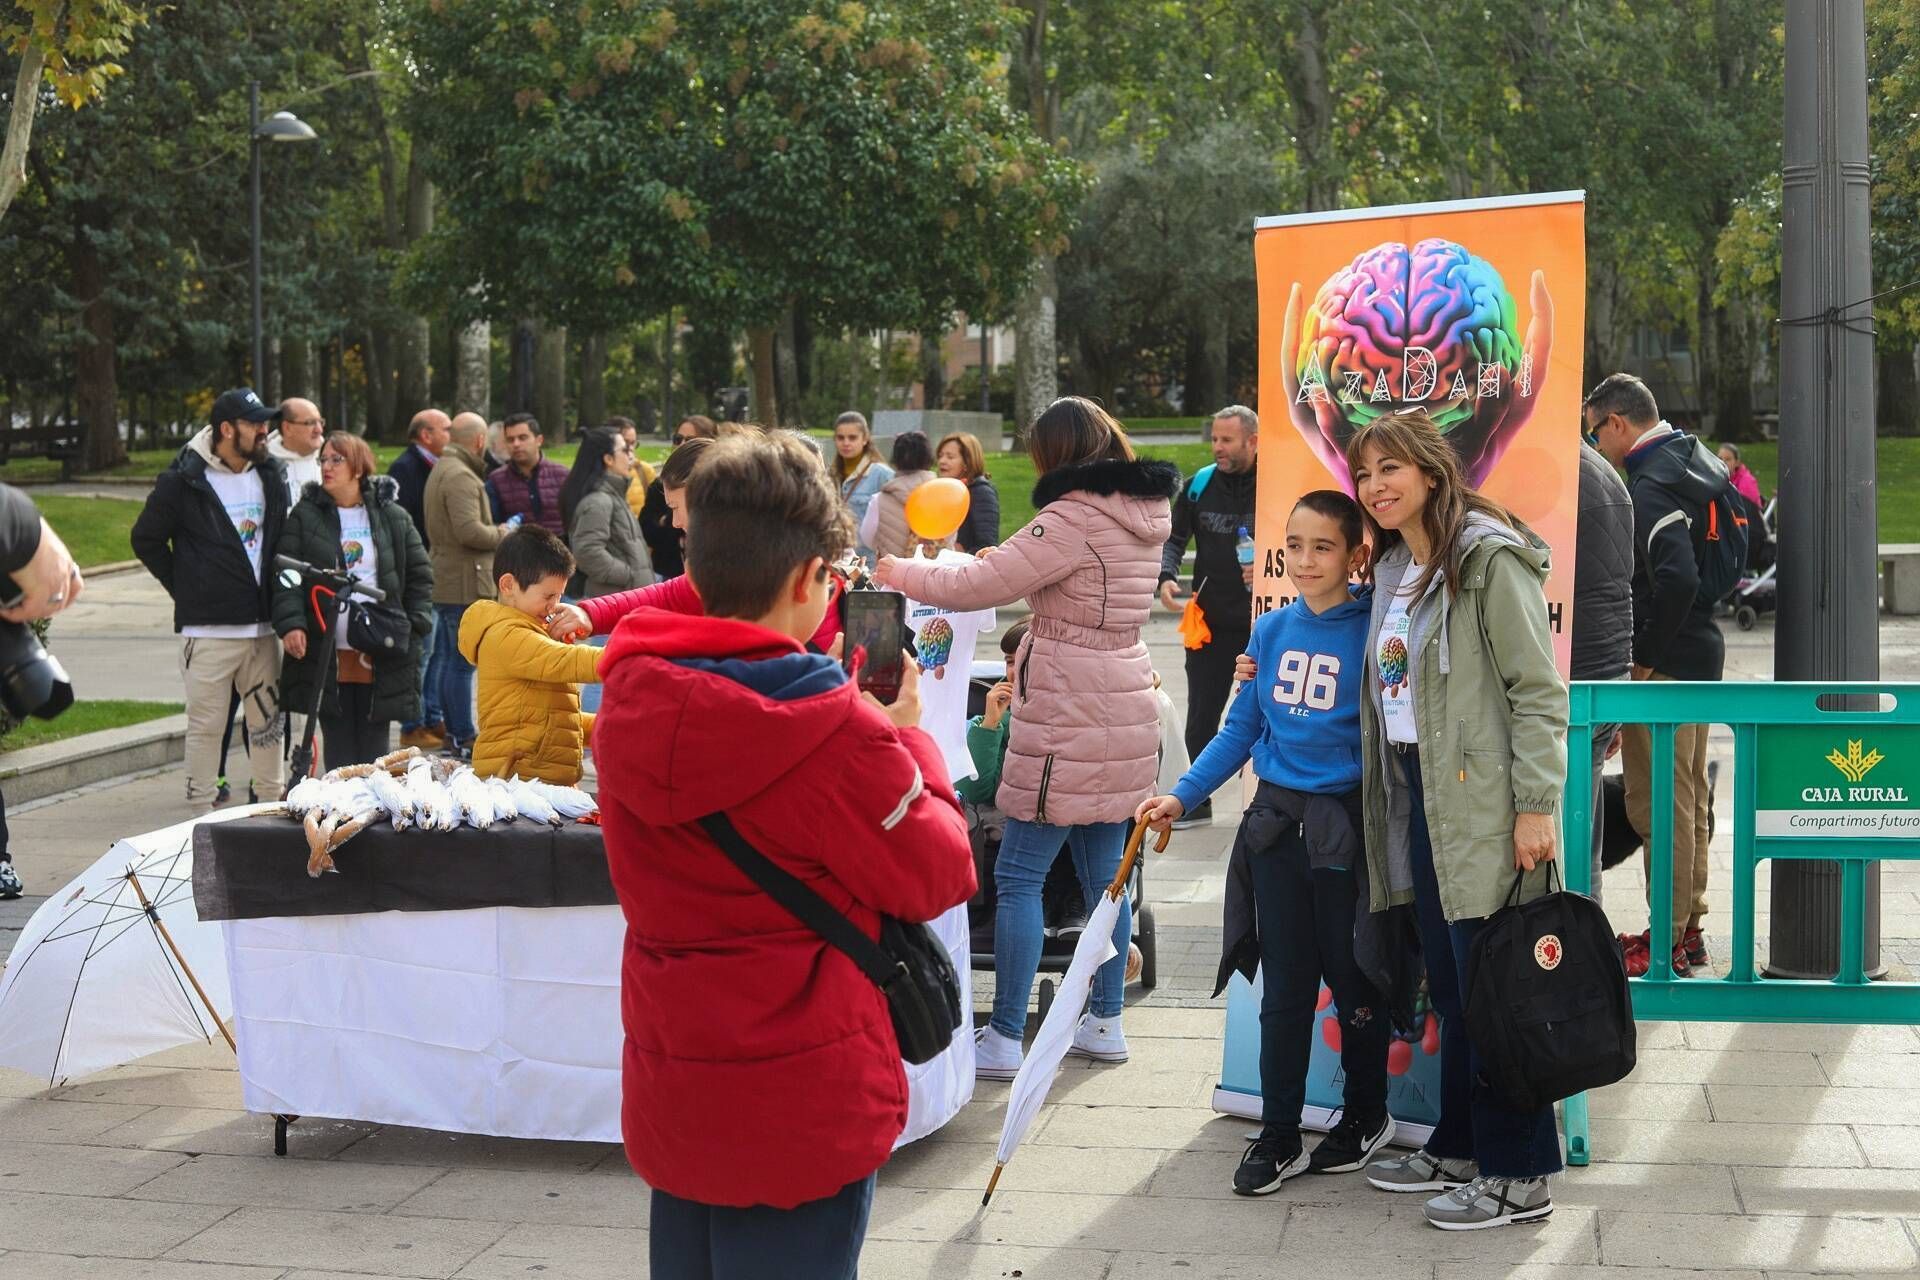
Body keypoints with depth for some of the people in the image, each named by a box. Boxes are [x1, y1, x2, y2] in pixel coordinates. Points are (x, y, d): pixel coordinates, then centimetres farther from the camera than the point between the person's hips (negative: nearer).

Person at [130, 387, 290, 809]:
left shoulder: (271, 477, 9)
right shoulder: (184, 481, -7)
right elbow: (146, 540, 3)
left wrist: (274, 594, 13)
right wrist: (185, 587, 1)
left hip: (262, 626, 5)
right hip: (208, 628, -5)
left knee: (268, 721, 11)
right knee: (206, 724, 0)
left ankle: (272, 803, 21)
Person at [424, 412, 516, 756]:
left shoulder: (441, 470, 18)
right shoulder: (460, 476, -17)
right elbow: (469, 531, -26)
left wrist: (495, 530, 16)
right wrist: (502, 533, -9)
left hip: (443, 581, 11)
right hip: (464, 583, -11)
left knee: (445, 657, 15)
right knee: (462, 661, -7)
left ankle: (451, 730, 23)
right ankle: (462, 737, -4)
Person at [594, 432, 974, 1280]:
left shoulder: (630, 704, -2)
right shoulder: (834, 731, -21)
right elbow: (938, 876, -10)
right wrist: (907, 740, 2)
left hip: (668, 1100, 6)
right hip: (801, 1113, -6)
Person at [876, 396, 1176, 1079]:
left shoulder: (1075, 519, -17)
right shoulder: (1144, 515, 9)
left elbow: (978, 587, -19)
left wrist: (899, 573, -5)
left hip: (1068, 725, -9)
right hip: (1124, 717, 9)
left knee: (1018, 876, -2)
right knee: (1104, 873, 14)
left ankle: (1004, 1038, 0)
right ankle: (1106, 1022, 21)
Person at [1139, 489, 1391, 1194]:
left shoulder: (1373, 631, -10)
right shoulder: (1272, 629, 4)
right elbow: (1242, 728, 10)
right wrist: (1182, 796, 4)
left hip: (1347, 827, -4)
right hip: (1277, 822, 4)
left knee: (1352, 977, 9)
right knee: (1283, 987, 8)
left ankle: (1367, 1112, 29)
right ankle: (1278, 1136, 17)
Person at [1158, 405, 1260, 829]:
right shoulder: (1200, 485, 4)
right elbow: (1174, 538, 12)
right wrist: (1166, 577, -6)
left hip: (1262, 623, -4)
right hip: (1209, 620, 4)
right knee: (1201, 715, 9)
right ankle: (1197, 800, 19)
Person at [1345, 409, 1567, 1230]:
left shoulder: (1490, 560, -11)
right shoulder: (1393, 569, 16)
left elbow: (1539, 692, -15)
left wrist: (1535, 806, -19)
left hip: (1483, 804, -9)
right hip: (1419, 799, 9)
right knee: (1448, 987, 14)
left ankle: (1519, 1177, 2)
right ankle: (1459, 1147, 25)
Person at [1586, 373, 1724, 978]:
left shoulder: (1650, 486, -19)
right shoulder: (1697, 459, 11)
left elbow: (1676, 579, -30)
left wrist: (1644, 652, -18)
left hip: (1664, 662, -10)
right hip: (1701, 647, 10)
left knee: (1658, 801, -3)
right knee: (1690, 797, 17)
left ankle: (1666, 942, 2)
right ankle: (1688, 928, 27)